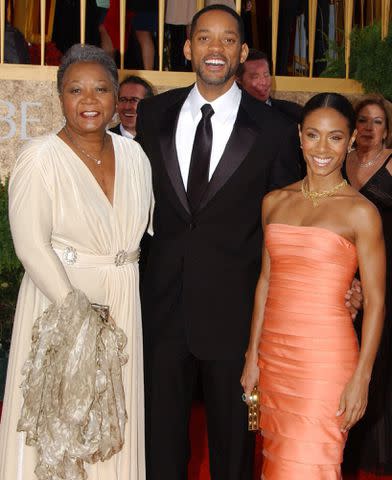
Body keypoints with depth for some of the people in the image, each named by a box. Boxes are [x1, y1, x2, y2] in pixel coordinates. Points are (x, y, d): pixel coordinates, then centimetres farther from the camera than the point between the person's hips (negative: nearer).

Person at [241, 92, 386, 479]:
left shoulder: (361, 212, -7)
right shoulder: (274, 202, 8)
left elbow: (375, 301, -7)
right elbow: (265, 280, 12)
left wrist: (361, 377, -11)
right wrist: (253, 356, 10)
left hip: (325, 356, -5)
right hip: (273, 353, 5)